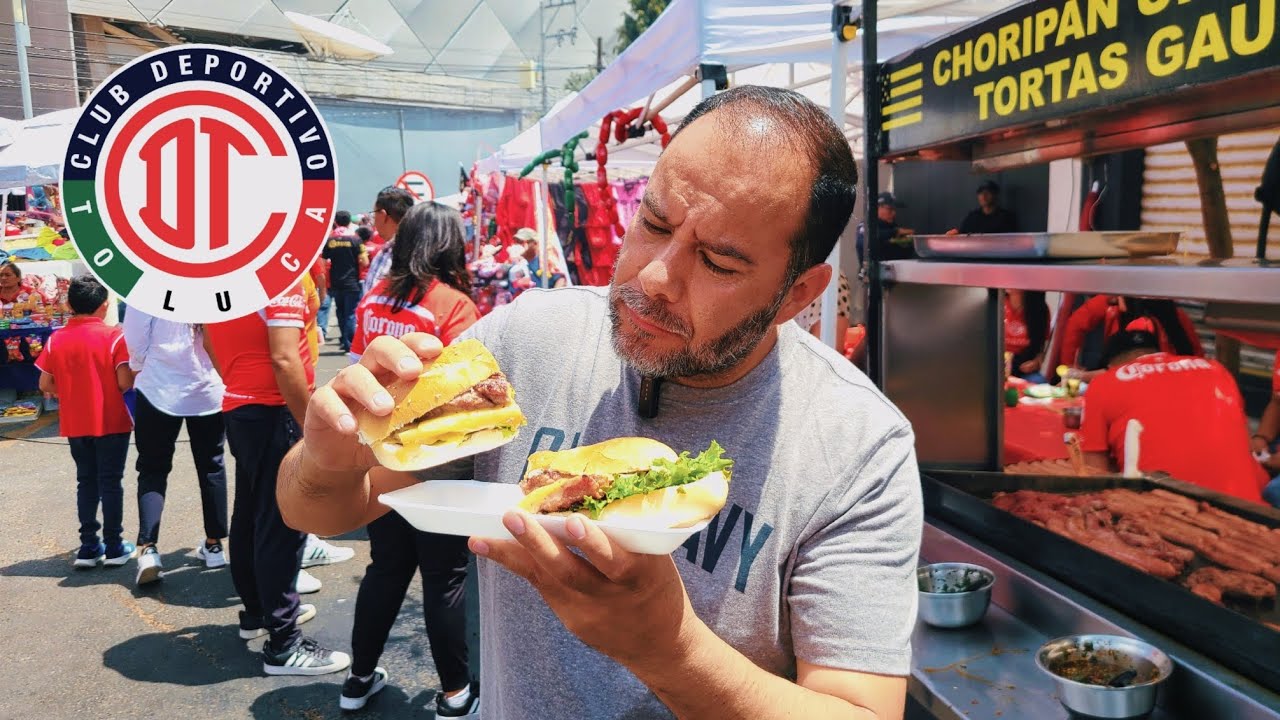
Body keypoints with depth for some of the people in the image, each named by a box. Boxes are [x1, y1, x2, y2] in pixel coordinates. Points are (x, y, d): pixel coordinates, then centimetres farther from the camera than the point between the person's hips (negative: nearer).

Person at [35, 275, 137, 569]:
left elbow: (46, 385, 2)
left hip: (75, 424, 4)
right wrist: (136, 372, 5)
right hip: (111, 422, -4)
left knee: (86, 482, 14)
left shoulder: (56, 339, 1)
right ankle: (114, 546, 9)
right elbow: (125, 382, -16)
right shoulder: (114, 336, -11)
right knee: (110, 482, 4)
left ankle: (88, 546, 16)